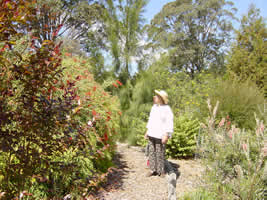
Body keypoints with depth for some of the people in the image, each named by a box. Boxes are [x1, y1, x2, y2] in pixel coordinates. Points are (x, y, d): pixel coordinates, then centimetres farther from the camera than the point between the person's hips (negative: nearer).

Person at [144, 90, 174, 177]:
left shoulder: (167, 109, -11)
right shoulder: (154, 107, 11)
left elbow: (169, 124, -12)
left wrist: (166, 135, -18)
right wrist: (147, 131, 17)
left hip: (160, 136, -7)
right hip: (151, 134, 7)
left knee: (160, 153, 0)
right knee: (151, 152, 9)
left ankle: (161, 170, 14)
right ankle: (152, 169, 19)